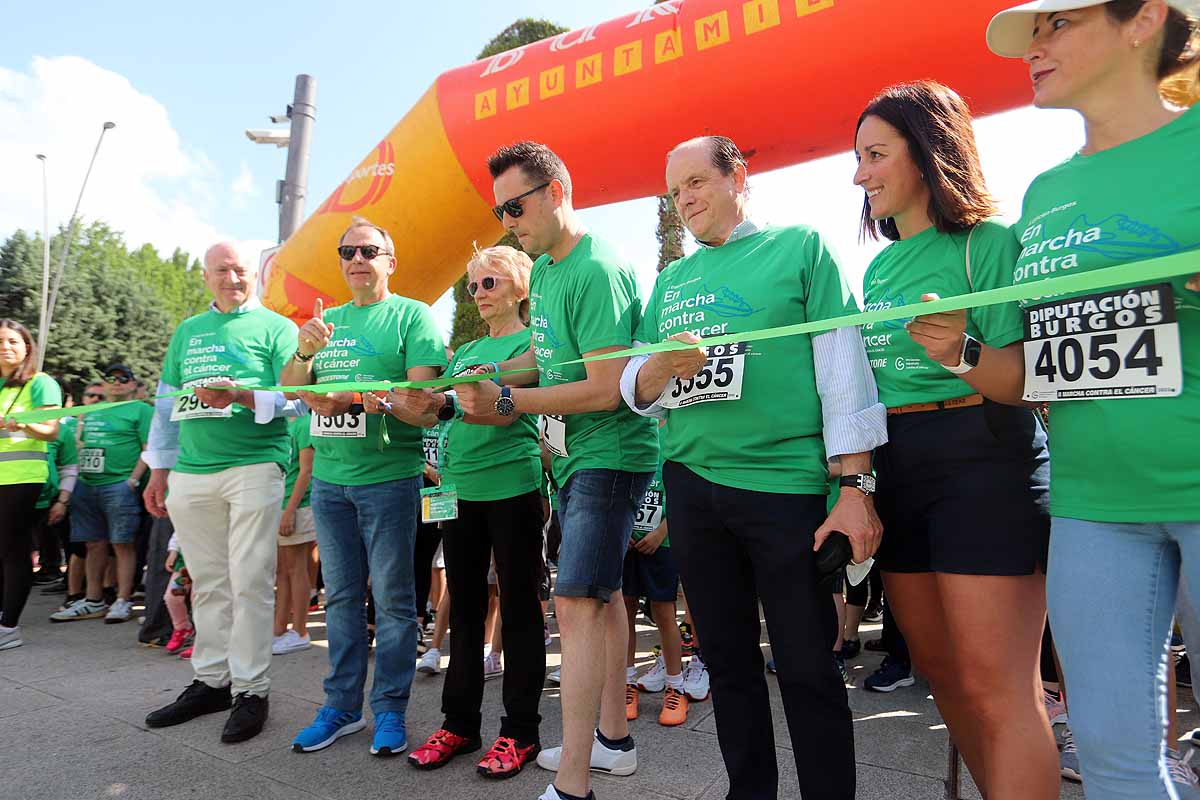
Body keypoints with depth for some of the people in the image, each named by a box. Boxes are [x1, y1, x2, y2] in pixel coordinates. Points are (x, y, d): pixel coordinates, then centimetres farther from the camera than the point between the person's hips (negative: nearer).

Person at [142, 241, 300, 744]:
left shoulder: (275, 328, 3)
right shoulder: (187, 332, 19)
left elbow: (295, 399, -6)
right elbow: (167, 402, 20)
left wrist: (240, 396, -22)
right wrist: (159, 469, 16)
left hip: (255, 465, -5)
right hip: (191, 472, 5)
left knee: (249, 582, -4)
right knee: (208, 583, 11)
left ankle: (250, 690, 5)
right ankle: (211, 681, 22)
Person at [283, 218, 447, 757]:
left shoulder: (412, 315, -2)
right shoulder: (327, 321, 15)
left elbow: (423, 401, -12)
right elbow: (288, 394, 11)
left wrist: (359, 399, -28)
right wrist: (303, 353, -8)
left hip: (388, 476, -5)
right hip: (329, 476, 6)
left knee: (392, 599, 3)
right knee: (341, 597, 13)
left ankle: (389, 708, 17)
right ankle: (342, 704, 26)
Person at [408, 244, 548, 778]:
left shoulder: (533, 341, -2)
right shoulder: (465, 351, 18)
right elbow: (438, 405, 16)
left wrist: (444, 403, -32)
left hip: (512, 485, -6)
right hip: (460, 487, 6)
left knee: (518, 608, 2)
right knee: (465, 607, 12)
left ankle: (520, 732, 14)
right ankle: (459, 723, 24)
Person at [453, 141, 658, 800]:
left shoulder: (597, 272, -19)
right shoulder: (543, 269, 12)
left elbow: (605, 389, -24)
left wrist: (507, 401, -20)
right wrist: (493, 372, 2)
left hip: (609, 455, -10)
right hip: (574, 455, 10)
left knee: (577, 603, -12)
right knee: (601, 595, 16)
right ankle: (613, 739, 31)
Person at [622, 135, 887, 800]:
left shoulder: (798, 246, 2)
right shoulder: (669, 280, 15)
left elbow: (843, 366, -5)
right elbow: (634, 391, 10)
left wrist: (855, 489, -11)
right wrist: (660, 368, -13)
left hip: (787, 483, -4)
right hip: (691, 485, 5)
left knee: (807, 669, 3)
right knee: (727, 660, 15)